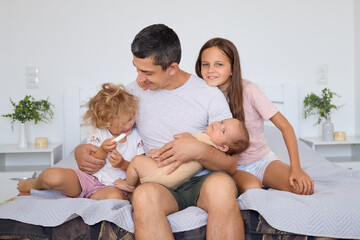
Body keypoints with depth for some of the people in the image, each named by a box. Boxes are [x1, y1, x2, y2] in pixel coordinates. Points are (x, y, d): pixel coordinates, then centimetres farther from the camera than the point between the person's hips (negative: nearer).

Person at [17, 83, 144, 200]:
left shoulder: (136, 136, 4)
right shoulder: (98, 134, 1)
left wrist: (123, 164, -16)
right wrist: (102, 151, -21)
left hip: (111, 186, -1)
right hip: (86, 178, 1)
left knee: (115, 196, -41)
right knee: (52, 175, -26)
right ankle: (35, 184, 15)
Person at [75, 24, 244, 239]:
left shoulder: (211, 95, -1)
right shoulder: (135, 92, 9)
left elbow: (230, 165, 0)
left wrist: (201, 151, -21)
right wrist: (81, 151, 1)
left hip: (202, 181, -1)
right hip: (160, 184, 2)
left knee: (221, 184, -39)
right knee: (144, 195, -36)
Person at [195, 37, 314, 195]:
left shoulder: (248, 91, -15)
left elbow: (285, 127, -15)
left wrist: (296, 168, -22)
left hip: (263, 160, 1)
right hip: (233, 167, 0)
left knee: (303, 187, -23)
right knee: (251, 187, -34)